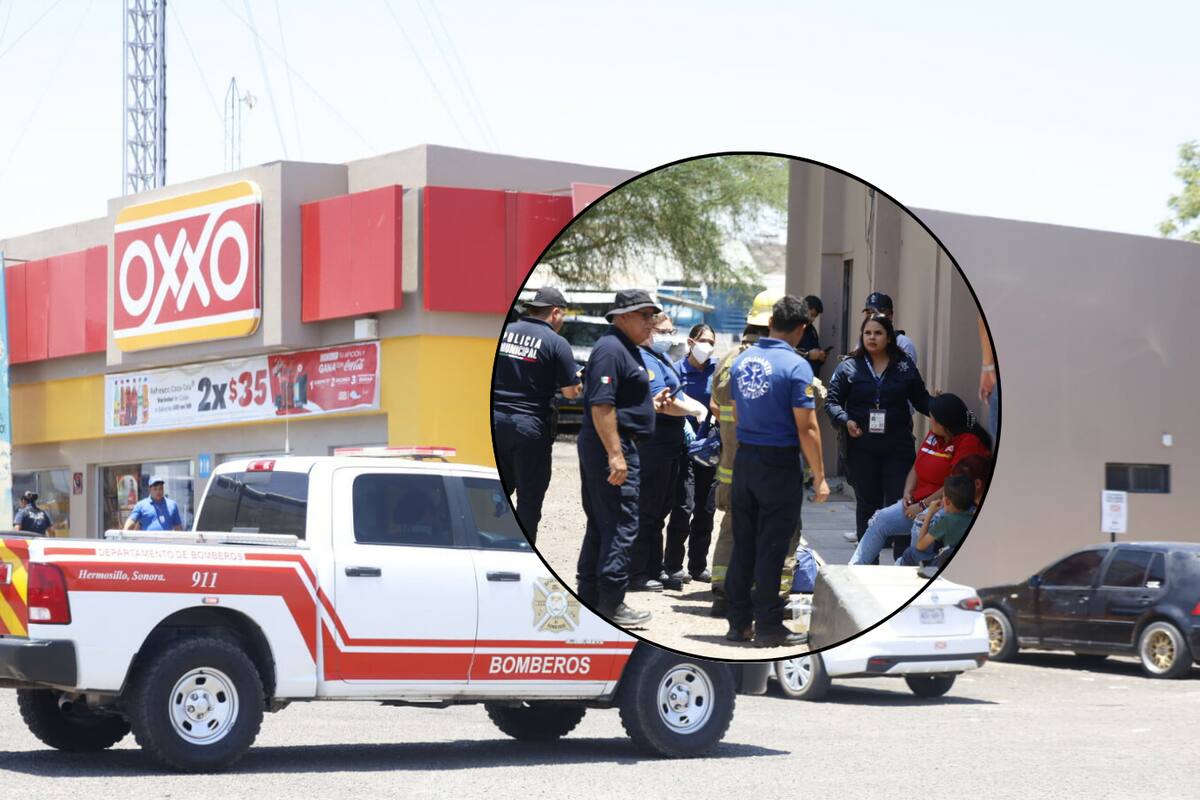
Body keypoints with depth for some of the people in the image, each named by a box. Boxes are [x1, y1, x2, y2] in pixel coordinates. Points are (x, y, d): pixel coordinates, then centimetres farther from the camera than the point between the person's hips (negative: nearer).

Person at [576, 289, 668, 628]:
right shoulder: (611, 349, -15)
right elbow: (601, 404, -23)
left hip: (601, 447, 11)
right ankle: (611, 605, -5)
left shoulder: (626, 349, 18)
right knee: (620, 526, -7)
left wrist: (650, 402, 16)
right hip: (611, 447, -11)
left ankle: (589, 597, 21)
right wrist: (615, 454, -26)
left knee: (601, 524, 15)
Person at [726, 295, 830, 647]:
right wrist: (819, 477, -9)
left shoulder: (742, 361, 7)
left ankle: (739, 621, 15)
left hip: (744, 458, 6)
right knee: (771, 547, -1)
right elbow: (806, 428, -15)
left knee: (743, 543, 11)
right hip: (779, 464, -6)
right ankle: (768, 626, 3)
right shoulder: (796, 366, -14)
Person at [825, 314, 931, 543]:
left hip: (898, 447, 0)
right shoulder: (849, 367, 3)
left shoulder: (905, 366, 6)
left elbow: (920, 399, 11)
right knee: (867, 504, 10)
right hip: (862, 448, 0)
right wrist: (845, 421, -17)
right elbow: (832, 401, 1)